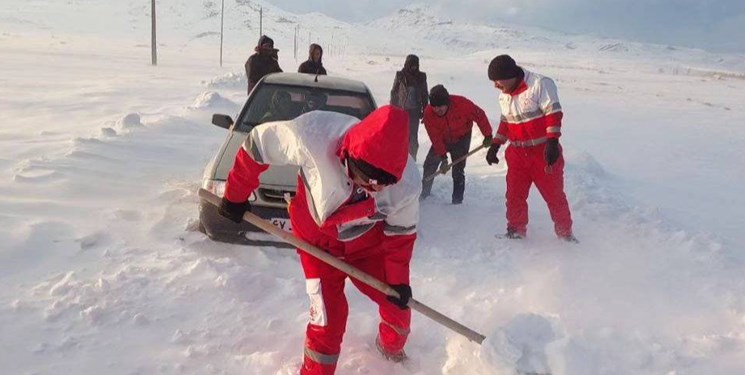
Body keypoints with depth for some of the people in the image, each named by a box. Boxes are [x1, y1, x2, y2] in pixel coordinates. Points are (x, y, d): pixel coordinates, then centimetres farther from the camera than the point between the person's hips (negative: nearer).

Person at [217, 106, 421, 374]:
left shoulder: (406, 185, -30)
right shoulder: (313, 135, -40)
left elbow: (401, 233, -10)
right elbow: (259, 143, -21)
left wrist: (398, 280, -10)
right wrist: (236, 195, -10)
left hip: (369, 243, 2)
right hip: (319, 240, -2)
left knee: (398, 305, 9)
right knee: (328, 314, -7)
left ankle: (391, 348, 44)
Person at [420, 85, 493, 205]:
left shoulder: (462, 104, -34)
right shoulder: (428, 113, -27)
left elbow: (480, 115, -19)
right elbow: (436, 138, -24)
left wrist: (488, 136, -13)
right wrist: (443, 157, -27)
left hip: (461, 139, -2)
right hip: (442, 140, 2)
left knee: (458, 170, -7)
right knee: (430, 164, -2)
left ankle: (457, 199, 3)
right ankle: (424, 192, 17)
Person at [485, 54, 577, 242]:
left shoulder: (540, 84, -14)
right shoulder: (504, 95, 10)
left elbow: (553, 113, -17)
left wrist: (552, 142, -25)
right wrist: (495, 145, 16)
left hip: (544, 152, -6)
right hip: (517, 153, 6)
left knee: (554, 193, 2)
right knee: (514, 194, 4)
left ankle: (565, 232, 18)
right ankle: (516, 229, 20)